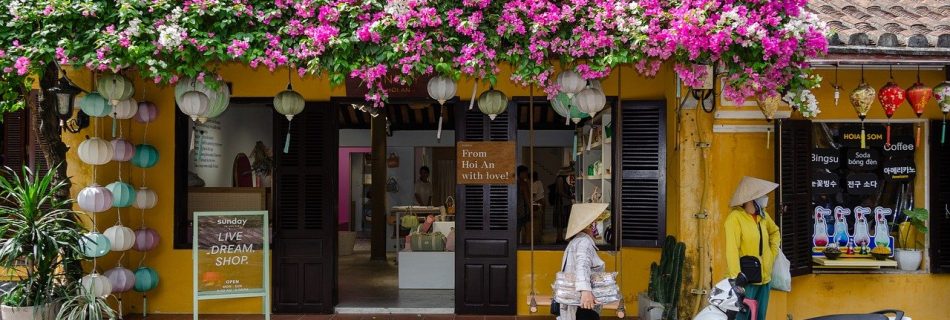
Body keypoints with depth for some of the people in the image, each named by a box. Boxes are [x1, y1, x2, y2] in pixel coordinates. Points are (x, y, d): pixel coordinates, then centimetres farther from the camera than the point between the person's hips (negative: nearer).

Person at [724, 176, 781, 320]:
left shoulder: (763, 216, 9)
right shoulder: (735, 217, -15)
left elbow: (775, 232, 30)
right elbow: (732, 249, -22)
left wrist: (773, 252, 14)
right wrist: (736, 277, -29)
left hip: (764, 277, 8)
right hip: (746, 280, -8)